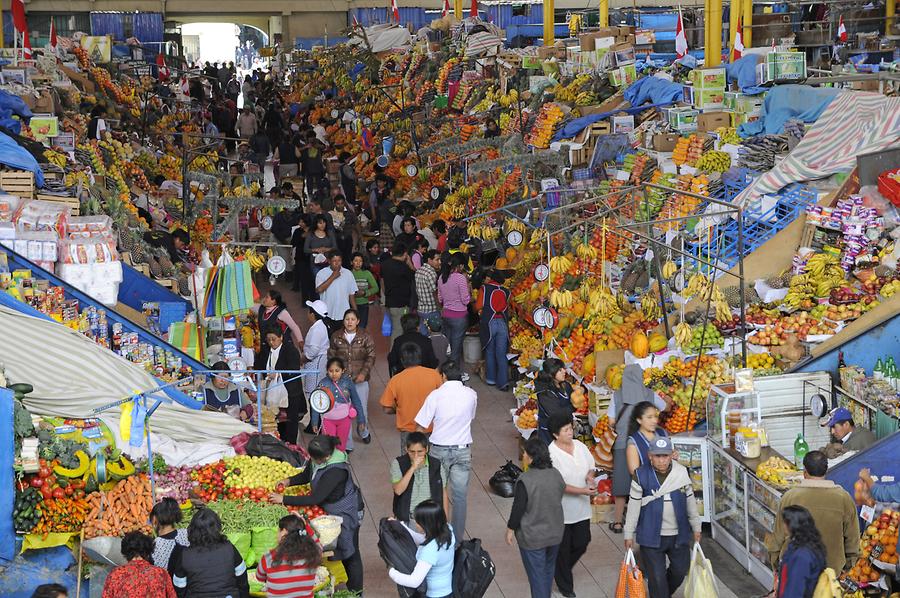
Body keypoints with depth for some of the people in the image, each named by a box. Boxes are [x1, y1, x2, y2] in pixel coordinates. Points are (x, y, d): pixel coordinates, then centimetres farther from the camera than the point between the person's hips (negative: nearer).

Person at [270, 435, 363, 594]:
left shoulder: (335, 471, -37)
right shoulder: (317, 459, -13)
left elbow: (315, 499, -36)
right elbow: (306, 475, 8)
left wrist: (284, 499, -31)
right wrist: (289, 481, -12)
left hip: (347, 512, -8)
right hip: (330, 508, 8)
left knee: (349, 553, 7)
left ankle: (356, 592, 23)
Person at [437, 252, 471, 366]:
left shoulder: (441, 277, 4)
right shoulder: (461, 278, -16)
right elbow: (466, 300, -14)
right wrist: (468, 287, 0)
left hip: (445, 314, 6)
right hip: (459, 316, -6)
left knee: (447, 346, 16)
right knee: (456, 348, 2)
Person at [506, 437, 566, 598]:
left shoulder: (525, 480, -24)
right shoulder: (556, 475, -4)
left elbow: (518, 508, -19)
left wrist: (510, 529, -5)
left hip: (532, 537, -6)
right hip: (555, 533, 6)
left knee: (536, 574, 5)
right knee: (548, 569, 25)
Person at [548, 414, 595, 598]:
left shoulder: (580, 446, -1)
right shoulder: (551, 454, -21)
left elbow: (590, 466, 14)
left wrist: (590, 477, -9)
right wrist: (581, 491, -25)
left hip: (581, 508, 6)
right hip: (562, 510, -6)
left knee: (582, 542, 15)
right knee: (563, 549, 8)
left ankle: (562, 570, 42)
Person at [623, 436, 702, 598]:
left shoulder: (682, 472, -4)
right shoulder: (641, 475, -11)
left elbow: (690, 500, 8)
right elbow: (634, 506, -5)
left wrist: (696, 527, 13)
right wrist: (629, 534, -2)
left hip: (679, 535, 3)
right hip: (651, 536, -3)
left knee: (680, 570, 16)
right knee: (657, 578, 2)